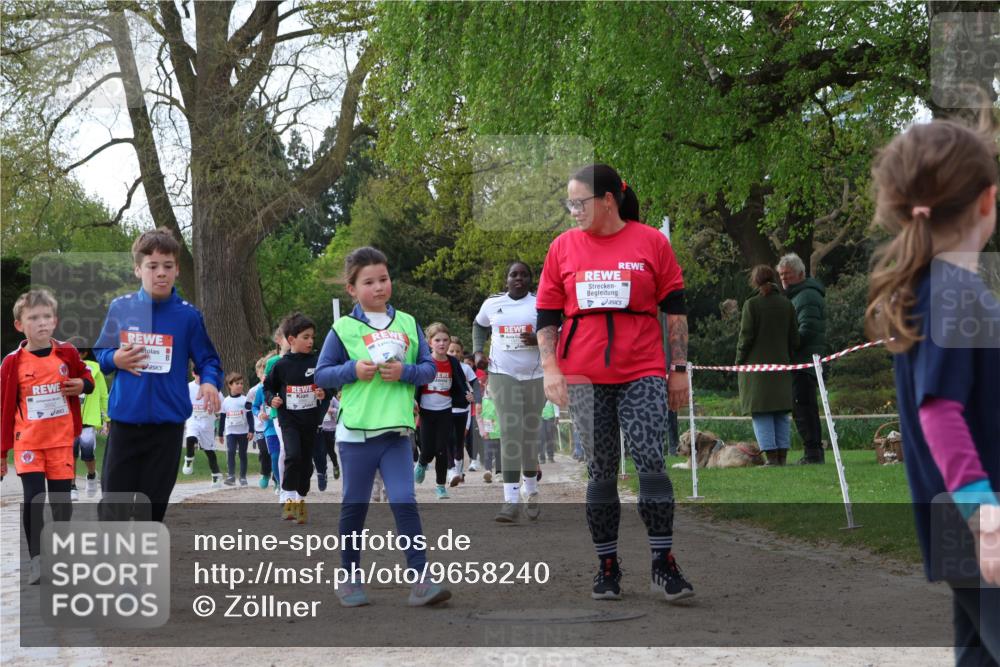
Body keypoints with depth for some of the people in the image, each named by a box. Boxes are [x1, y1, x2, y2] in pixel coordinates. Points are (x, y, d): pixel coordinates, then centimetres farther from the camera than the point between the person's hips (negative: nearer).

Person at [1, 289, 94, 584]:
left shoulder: (67, 354, 0)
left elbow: (87, 378, 17)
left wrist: (82, 385, -8)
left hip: (61, 440, 2)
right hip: (27, 441, -2)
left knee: (62, 498, 7)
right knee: (34, 497, -11)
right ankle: (35, 558, 0)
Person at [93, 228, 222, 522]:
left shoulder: (188, 315, -3)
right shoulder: (120, 308, 1)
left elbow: (208, 360, 2)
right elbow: (100, 352, 11)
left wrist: (210, 382, -19)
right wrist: (115, 359, -11)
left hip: (167, 423, 0)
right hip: (125, 420, 0)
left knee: (154, 505, 8)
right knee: (114, 504, 1)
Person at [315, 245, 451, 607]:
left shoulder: (407, 324, 7)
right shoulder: (343, 329, -1)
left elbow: (429, 367, 9)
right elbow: (321, 373, 2)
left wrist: (405, 371, -10)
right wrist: (353, 370, -15)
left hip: (397, 431, 2)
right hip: (356, 431, -1)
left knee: (405, 502, -6)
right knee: (354, 507, 9)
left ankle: (420, 580, -6)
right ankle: (350, 579, 22)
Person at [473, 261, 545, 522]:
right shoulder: (492, 303, 6)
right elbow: (479, 326, 25)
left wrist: (538, 340, -19)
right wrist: (478, 351, 10)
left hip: (534, 376, 0)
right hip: (503, 374, 0)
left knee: (531, 435, 8)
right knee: (510, 434, -12)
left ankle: (531, 491, 29)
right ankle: (511, 500, -17)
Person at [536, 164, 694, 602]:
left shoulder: (651, 242, 1)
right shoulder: (563, 248, 6)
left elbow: (675, 309, 5)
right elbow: (546, 315, 10)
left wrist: (679, 369, 4)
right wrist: (550, 368, -1)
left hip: (642, 373, -2)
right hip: (584, 377, 2)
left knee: (651, 464, -9)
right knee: (600, 472, 5)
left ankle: (663, 564, 0)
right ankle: (607, 566, 13)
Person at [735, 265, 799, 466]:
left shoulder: (752, 304, -9)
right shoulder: (787, 305, 6)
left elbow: (746, 336, -9)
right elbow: (794, 338, 8)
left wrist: (739, 360, 1)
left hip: (756, 365, -5)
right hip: (781, 365, 5)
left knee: (761, 414, -1)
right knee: (781, 414, 11)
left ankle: (771, 456, -7)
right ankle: (782, 456, 9)